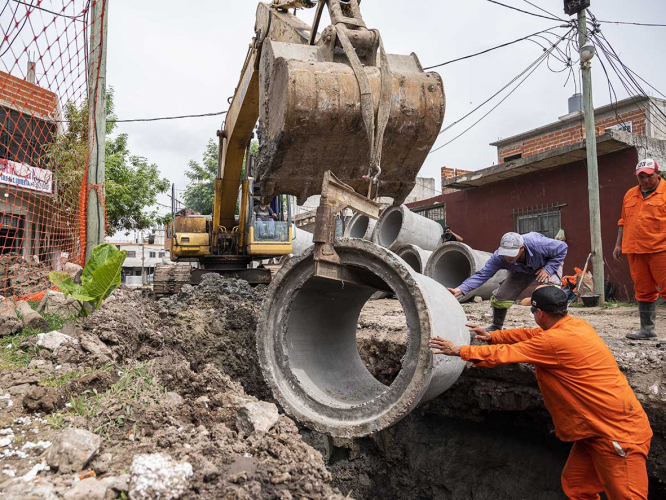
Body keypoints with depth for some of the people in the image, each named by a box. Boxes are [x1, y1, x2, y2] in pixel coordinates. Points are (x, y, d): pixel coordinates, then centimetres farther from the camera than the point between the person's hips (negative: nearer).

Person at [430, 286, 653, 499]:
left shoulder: (555, 341, -24)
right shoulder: (577, 325, 2)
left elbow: (504, 354, -16)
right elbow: (531, 334, 16)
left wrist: (459, 350, -6)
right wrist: (492, 336, 17)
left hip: (618, 431, -9)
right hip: (597, 428, 9)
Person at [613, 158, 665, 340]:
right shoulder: (630, 195, 16)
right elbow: (623, 222, 21)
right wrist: (619, 244, 17)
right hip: (635, 251, 5)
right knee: (643, 291, 9)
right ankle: (647, 328, 16)